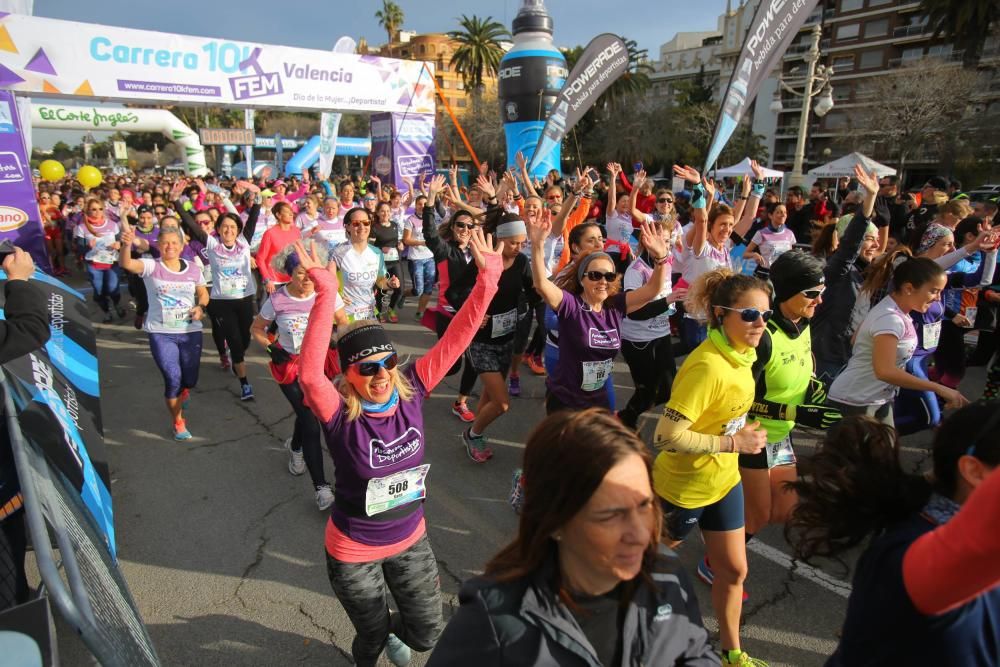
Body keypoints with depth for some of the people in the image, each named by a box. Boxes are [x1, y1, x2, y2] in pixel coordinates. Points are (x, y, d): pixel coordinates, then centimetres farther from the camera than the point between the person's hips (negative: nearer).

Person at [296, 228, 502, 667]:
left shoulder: (410, 391, -17)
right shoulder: (339, 415, -26)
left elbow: (455, 339, -22)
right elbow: (309, 373, -46)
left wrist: (487, 278, -30)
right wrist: (326, 293, -54)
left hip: (411, 540, 3)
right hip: (354, 551, -3)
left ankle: (391, 629, 56)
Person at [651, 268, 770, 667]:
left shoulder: (740, 353, -4)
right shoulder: (707, 366, -32)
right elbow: (666, 437, -34)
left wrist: (739, 431, 5)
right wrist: (733, 443, -27)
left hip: (724, 478, 8)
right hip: (684, 485, -8)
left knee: (733, 570, 19)